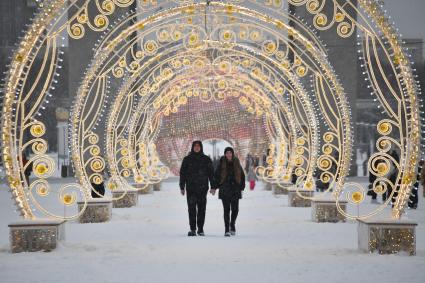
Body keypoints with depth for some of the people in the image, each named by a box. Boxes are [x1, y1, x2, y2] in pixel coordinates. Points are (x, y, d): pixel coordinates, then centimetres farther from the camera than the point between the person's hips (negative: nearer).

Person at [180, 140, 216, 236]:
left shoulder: (206, 159, 7)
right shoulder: (187, 159, 6)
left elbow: (211, 173, 6)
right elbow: (182, 173, 7)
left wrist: (213, 186, -1)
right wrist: (182, 187, 1)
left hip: (202, 188, 1)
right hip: (191, 188, -1)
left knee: (201, 209, 2)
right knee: (191, 209, -6)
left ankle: (200, 229, 9)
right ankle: (192, 229, -5)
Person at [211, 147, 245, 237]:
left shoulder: (236, 163, 6)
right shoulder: (222, 164, 1)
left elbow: (242, 176, 10)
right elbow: (216, 175, 5)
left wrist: (241, 188, 5)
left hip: (235, 190, 2)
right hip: (225, 190, -2)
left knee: (235, 209, 0)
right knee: (226, 209, -4)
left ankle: (232, 224, 28)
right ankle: (227, 229, -1)